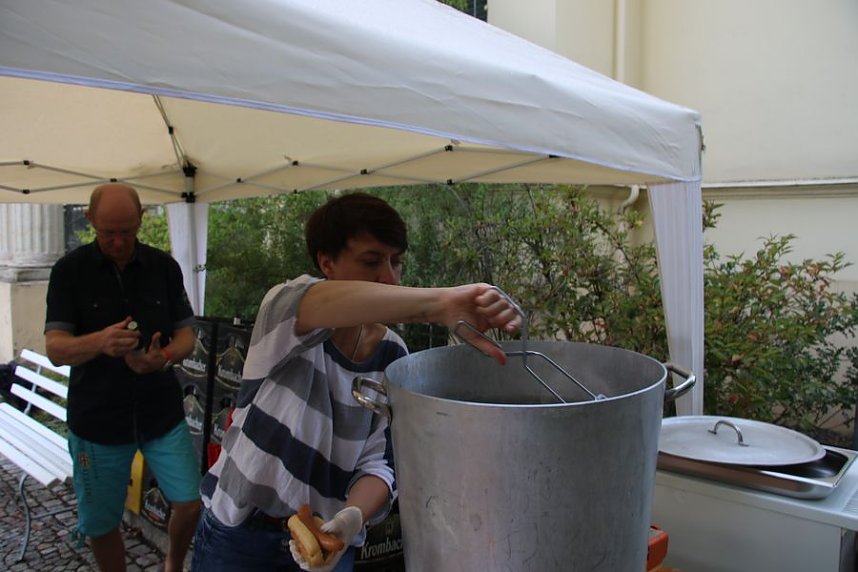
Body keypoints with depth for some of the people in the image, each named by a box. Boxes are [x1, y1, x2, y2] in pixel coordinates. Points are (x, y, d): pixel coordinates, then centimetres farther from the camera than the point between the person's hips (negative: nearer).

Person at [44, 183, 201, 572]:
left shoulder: (164, 267, -1)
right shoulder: (69, 270, -6)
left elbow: (186, 335, 1)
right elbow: (55, 349, -12)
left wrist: (163, 357, -22)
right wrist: (99, 341, -33)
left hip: (163, 413, 1)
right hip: (96, 420, -1)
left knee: (193, 504, -1)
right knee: (99, 525, 8)